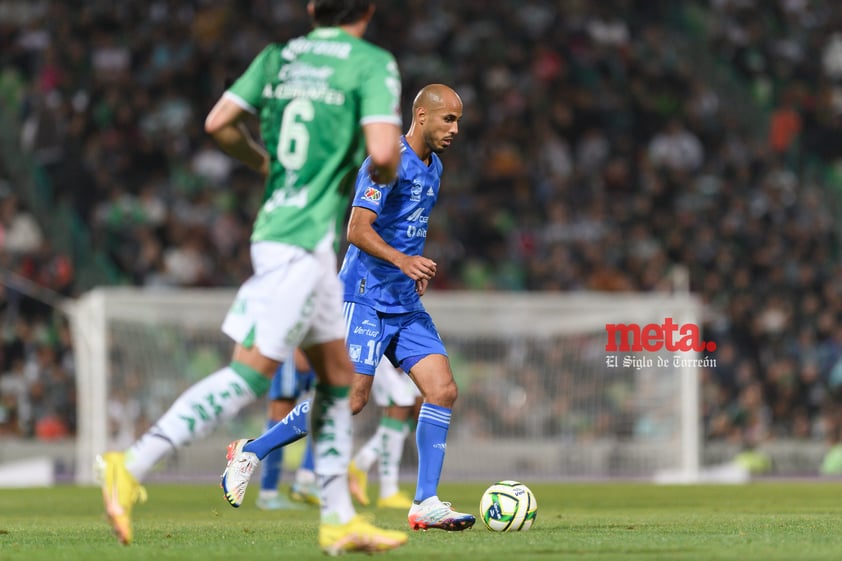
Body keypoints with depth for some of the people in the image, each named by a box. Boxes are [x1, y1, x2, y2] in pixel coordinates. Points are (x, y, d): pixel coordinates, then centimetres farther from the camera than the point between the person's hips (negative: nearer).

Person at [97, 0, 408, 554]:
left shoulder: (279, 56, 11)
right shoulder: (373, 63, -7)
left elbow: (219, 123, 6)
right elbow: (382, 152, -19)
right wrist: (384, 181, 4)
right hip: (302, 243, -8)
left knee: (339, 378, 14)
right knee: (249, 374, -11)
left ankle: (339, 519, 14)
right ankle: (133, 467, -16)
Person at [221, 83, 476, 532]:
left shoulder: (433, 167, 15)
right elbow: (357, 230, -20)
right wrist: (401, 260, -32)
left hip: (406, 303, 8)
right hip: (367, 297, -8)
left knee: (443, 391, -6)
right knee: (350, 399, -12)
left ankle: (426, 503, -4)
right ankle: (250, 452, 4)